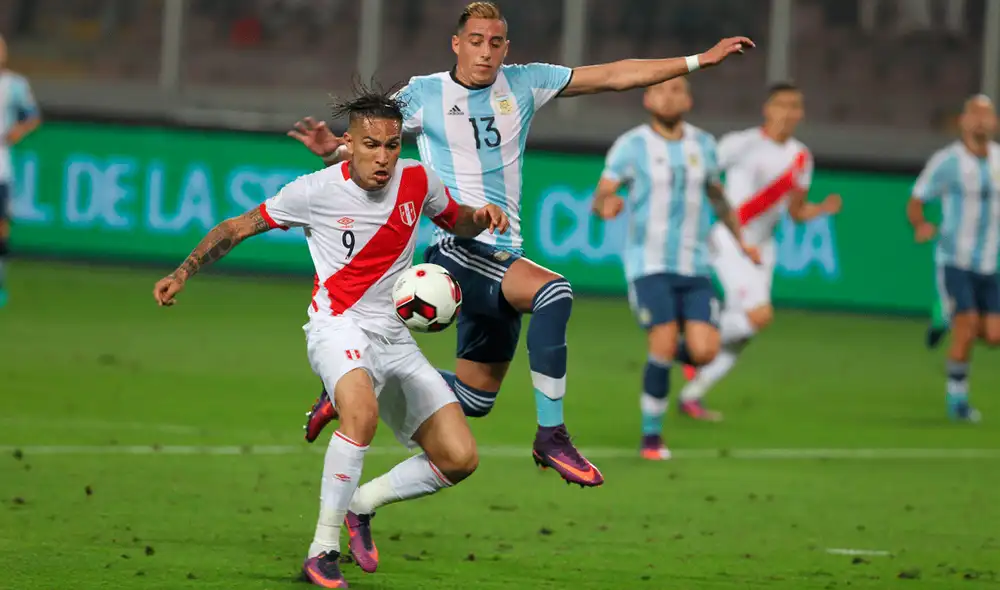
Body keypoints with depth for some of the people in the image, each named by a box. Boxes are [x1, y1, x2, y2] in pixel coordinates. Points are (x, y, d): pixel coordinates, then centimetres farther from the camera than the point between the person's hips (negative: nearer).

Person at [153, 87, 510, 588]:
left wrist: (480, 216, -2)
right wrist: (183, 273, -4)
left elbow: (458, 223, 21)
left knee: (459, 459, -5)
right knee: (362, 411, -38)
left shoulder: (417, 181, 1)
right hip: (337, 326, -5)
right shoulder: (315, 191, -10)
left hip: (394, 339, 5)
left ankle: (360, 503, 19)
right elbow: (238, 227, 3)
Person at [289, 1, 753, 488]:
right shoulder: (424, 94, -2)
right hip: (456, 250, -6)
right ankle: (551, 436, -28)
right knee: (553, 292, -32)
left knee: (475, 397, 12)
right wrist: (333, 149, -26)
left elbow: (615, 76, 8)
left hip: (502, 257, 6)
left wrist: (699, 61, 4)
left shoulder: (523, 83, 8)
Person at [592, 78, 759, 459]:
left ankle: (682, 356, 27)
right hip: (649, 265, -3)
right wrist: (604, 206, -32)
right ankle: (651, 435, 1)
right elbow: (600, 197, -9)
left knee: (705, 350, -11)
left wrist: (740, 241, 28)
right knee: (663, 347, -16)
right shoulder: (631, 145, -4)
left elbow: (716, 195, 24)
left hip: (694, 268, 4)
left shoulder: (703, 145, 8)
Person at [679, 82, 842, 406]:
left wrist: (822, 209, -3)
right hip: (729, 242, -7)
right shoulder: (741, 144, -11)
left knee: (738, 336, 7)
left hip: (762, 246, 7)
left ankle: (692, 393, 21)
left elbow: (796, 212, 15)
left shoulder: (801, 157, 8)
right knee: (759, 315, -25)